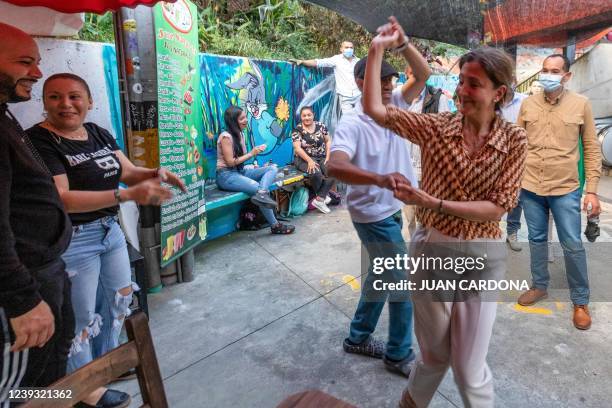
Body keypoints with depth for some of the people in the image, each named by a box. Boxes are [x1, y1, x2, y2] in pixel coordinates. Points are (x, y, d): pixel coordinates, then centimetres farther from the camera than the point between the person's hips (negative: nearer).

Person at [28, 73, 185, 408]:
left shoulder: (98, 133, 5)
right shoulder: (38, 141, -17)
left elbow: (128, 171, 2)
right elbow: (60, 199, -27)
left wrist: (154, 174, -21)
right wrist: (128, 195, -35)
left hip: (110, 229, 8)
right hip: (72, 240, -8)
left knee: (120, 297, 21)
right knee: (81, 317, 6)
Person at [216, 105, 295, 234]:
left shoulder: (240, 134, 14)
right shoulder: (226, 136, -12)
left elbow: (241, 158, 12)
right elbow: (230, 162, -17)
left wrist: (255, 151, -4)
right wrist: (251, 154, -11)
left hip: (240, 171, 8)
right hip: (227, 175, -8)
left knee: (273, 168, -11)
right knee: (258, 187, -27)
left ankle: (261, 194, -41)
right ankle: (275, 225, -19)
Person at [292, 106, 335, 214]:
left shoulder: (321, 126, 6)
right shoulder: (297, 130, -4)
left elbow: (328, 141, 10)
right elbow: (297, 148, -12)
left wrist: (328, 157, -2)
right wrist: (310, 161, -23)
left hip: (321, 158, 3)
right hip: (304, 159, -3)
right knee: (316, 173, -33)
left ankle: (319, 199, -18)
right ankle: (323, 195, -1)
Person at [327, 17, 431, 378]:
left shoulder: (395, 106, 2)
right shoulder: (352, 124, -21)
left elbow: (424, 74, -4)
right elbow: (334, 166, -37)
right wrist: (379, 179, -52)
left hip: (392, 209, 8)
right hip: (374, 215, -8)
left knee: (382, 276, 20)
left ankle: (358, 337, 39)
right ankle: (399, 354, 24)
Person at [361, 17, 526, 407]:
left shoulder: (515, 139, -6)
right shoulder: (436, 126, -4)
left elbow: (498, 207, -12)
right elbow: (375, 108, -9)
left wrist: (433, 203, -22)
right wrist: (379, 49, -10)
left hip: (483, 257, 0)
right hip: (431, 250, 1)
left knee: (469, 369, 10)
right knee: (434, 355, 19)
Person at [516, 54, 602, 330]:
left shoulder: (581, 104, -2)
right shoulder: (527, 103, 3)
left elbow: (592, 149, 0)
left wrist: (592, 190, -5)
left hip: (565, 189, -2)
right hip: (530, 187, 2)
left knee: (573, 246, 4)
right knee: (536, 240, 14)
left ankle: (580, 301, 21)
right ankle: (539, 286, 33)